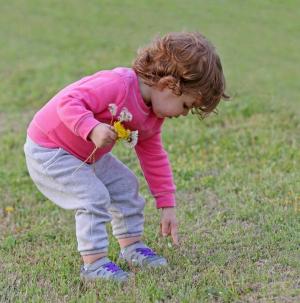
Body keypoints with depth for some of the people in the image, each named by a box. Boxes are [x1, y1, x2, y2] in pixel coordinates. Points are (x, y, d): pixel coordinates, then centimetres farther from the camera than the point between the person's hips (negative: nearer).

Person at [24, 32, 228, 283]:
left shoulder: (153, 119, -3)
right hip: (47, 151, -9)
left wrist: (167, 207, 6)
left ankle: (132, 246, 23)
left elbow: (154, 159, 6)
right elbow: (68, 102, -36)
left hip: (88, 155, 9)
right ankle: (94, 262, -9)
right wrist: (93, 129, -51)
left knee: (126, 185, 10)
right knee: (94, 195, -19)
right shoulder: (116, 84, -33)